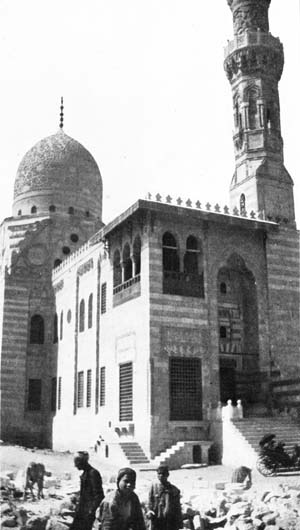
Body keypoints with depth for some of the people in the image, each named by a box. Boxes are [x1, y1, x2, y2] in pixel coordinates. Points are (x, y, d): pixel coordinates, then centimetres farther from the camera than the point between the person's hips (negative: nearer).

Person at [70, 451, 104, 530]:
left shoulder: (93, 473, -18)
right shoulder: (85, 473, 10)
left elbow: (99, 495, -19)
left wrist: (91, 511, -19)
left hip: (88, 511, -9)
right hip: (81, 510, 9)